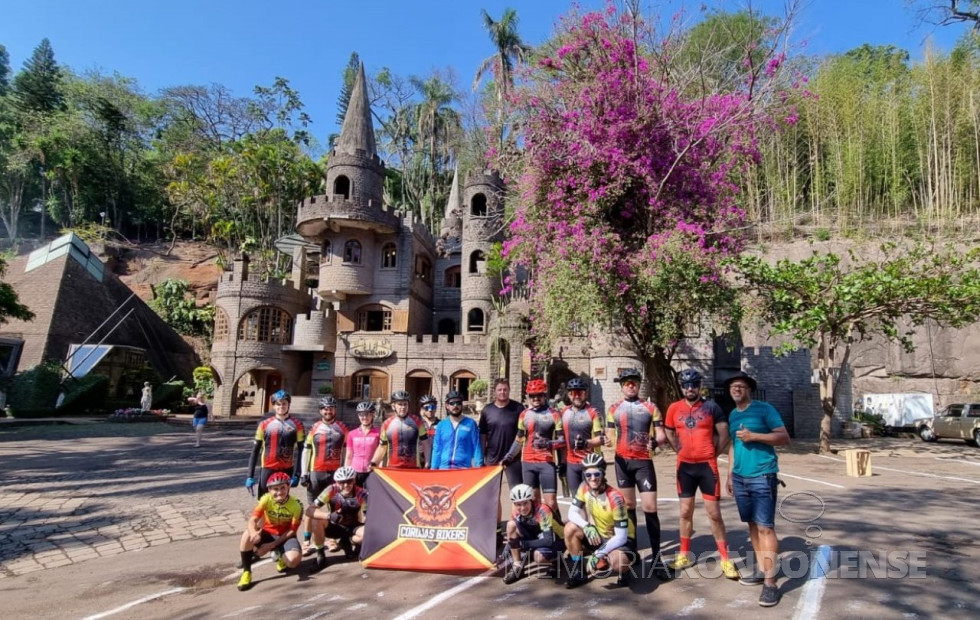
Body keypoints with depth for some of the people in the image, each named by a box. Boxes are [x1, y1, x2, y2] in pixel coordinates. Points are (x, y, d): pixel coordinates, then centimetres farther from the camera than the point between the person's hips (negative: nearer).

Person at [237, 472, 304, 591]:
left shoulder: (296, 505, -19)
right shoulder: (266, 499, -17)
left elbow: (292, 530, -14)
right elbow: (253, 520, -28)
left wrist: (272, 545, -19)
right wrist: (254, 533, -51)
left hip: (285, 536, -1)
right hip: (268, 533, 1)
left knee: (294, 560, -31)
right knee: (248, 534, -32)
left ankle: (280, 555, 8)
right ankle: (246, 572, -16)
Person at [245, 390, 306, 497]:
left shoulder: (297, 425, -2)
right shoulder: (264, 424, 1)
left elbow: (300, 451, -2)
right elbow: (255, 450, 5)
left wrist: (296, 475, -9)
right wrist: (250, 476, 1)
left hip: (287, 471, -1)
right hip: (267, 470, 1)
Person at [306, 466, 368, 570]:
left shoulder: (361, 494, -22)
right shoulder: (331, 491, -22)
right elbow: (309, 511, -27)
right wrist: (329, 516, -43)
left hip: (352, 527, 0)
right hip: (335, 526, 0)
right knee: (317, 519, -30)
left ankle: (348, 542, 2)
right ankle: (320, 554, -10)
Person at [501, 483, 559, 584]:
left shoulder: (542, 511, -29)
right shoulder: (516, 514, -12)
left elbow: (548, 540, -32)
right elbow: (511, 536, 2)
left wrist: (521, 543, -33)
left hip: (553, 542, -5)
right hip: (534, 542, 5)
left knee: (539, 556, -39)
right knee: (511, 524, -19)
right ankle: (517, 566, -10)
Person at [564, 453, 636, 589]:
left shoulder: (615, 498, -29)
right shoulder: (584, 488, -13)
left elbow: (621, 537, -26)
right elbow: (572, 512, -9)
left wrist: (598, 554, -28)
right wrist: (587, 526, -30)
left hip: (621, 539, -5)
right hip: (599, 535, 5)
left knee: (617, 563, -36)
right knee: (570, 528, -18)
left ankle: (624, 571, 3)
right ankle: (579, 572, 0)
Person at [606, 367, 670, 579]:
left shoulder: (650, 407, 1)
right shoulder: (614, 409, 7)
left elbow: (661, 436, -1)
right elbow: (611, 437, 11)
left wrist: (656, 441, -21)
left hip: (643, 462, -2)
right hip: (622, 461, 2)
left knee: (650, 508, -6)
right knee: (629, 506, 10)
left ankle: (656, 557, 2)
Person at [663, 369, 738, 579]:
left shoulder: (711, 407, -5)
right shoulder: (674, 409, 1)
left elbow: (724, 436, 0)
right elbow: (670, 434, 15)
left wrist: (713, 454, 3)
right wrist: (683, 451, 11)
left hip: (707, 465, -2)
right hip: (685, 466, 3)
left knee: (714, 513, 1)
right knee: (685, 511, 11)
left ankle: (725, 559, 13)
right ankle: (684, 555, 23)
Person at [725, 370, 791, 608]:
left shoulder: (764, 408, -5)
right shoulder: (732, 415, 14)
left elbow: (784, 437, -9)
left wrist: (754, 436, -19)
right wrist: (730, 474, 17)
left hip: (762, 477, -6)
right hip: (740, 478, 6)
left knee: (765, 527, -8)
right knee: (752, 525, 11)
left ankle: (770, 582, -5)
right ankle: (763, 570, 21)